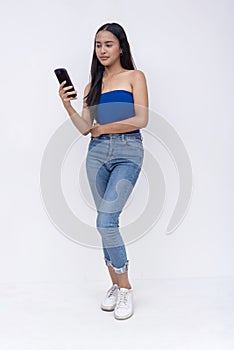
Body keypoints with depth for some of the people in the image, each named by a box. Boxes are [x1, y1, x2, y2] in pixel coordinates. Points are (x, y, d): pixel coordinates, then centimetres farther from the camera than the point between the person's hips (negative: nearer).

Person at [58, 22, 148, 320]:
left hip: (128, 153, -5)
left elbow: (141, 120, -7)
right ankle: (115, 286, 19)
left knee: (105, 221, -16)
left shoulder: (135, 77, 5)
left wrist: (104, 128, -3)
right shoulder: (92, 86, 15)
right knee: (106, 222, 6)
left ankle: (125, 290, 0)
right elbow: (85, 128, 8)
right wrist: (68, 106, -8)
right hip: (97, 153, 5)